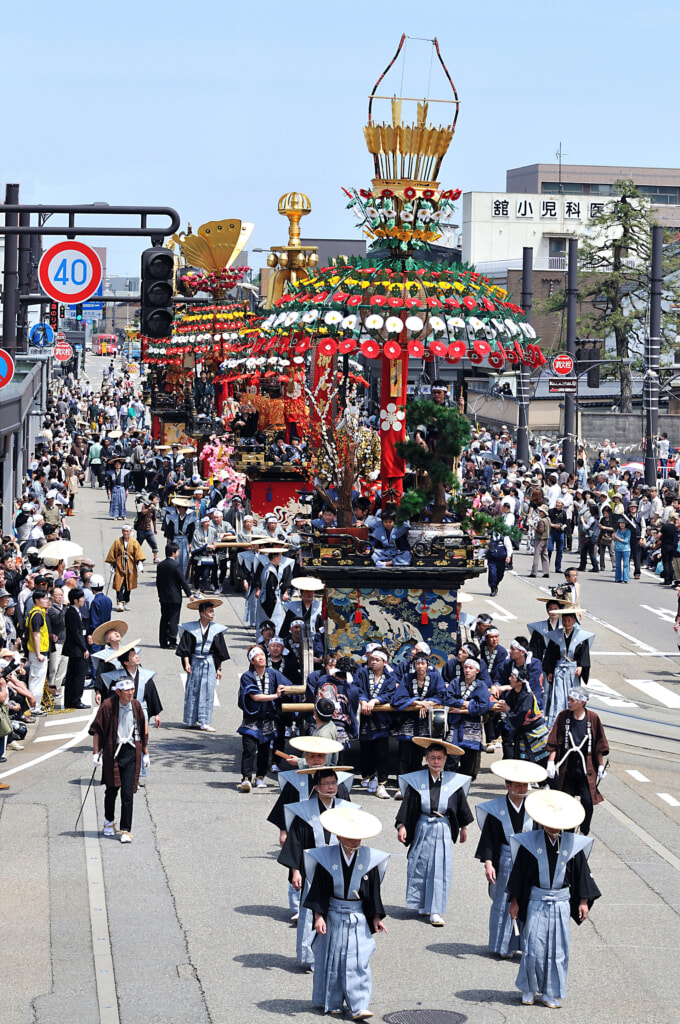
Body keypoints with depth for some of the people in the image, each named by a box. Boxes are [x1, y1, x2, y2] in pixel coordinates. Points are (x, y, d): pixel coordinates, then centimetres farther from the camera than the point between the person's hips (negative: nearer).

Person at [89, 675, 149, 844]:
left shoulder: (136, 706, 3)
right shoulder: (108, 705, -8)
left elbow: (143, 731, 13)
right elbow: (97, 730, -1)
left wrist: (145, 753, 15)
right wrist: (95, 752, -5)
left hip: (131, 753, 1)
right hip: (112, 752, -1)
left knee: (128, 792, -5)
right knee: (112, 789, 10)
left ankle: (126, 830, -2)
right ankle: (109, 821, 35)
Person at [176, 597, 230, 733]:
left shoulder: (216, 630, 3)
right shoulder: (191, 629, -2)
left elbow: (220, 652, 8)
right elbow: (185, 648, -2)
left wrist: (219, 668, 6)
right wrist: (186, 663, -12)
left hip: (209, 664, 1)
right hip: (195, 663, -1)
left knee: (207, 692, -4)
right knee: (192, 691, 3)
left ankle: (204, 722, -2)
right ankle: (191, 721, 12)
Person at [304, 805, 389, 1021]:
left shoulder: (369, 859, -1)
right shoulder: (327, 858, -6)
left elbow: (373, 892, 5)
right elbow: (319, 890, -3)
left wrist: (376, 918, 3)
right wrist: (318, 916, -9)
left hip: (358, 919, 1)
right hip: (333, 916, -1)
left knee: (359, 962, -5)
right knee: (331, 960, 7)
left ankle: (359, 1007, -5)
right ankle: (331, 1003, 20)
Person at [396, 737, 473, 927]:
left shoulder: (453, 782, 0)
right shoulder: (416, 780, -2)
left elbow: (461, 805, 11)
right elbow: (407, 804, 0)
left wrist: (463, 827, 17)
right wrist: (401, 826, -7)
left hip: (443, 830, 0)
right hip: (422, 828, 0)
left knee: (440, 870, -4)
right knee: (419, 866, 5)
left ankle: (436, 911, -1)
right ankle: (423, 906, 21)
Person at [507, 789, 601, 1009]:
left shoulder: (573, 844, -1)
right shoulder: (531, 842, -4)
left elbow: (582, 873, 7)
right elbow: (519, 873, 2)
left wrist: (583, 901, 5)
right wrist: (515, 902, 2)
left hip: (561, 902, 1)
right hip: (536, 900, -1)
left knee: (558, 948, 4)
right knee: (534, 947, -4)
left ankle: (551, 994, 15)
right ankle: (529, 990, 14)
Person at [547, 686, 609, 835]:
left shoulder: (592, 718, -4)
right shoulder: (563, 716, -2)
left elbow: (599, 745, 3)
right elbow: (553, 742, 1)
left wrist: (601, 766, 3)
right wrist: (551, 762, -6)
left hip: (586, 768, -1)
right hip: (567, 767, 1)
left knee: (587, 801, -6)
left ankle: (584, 833, 12)